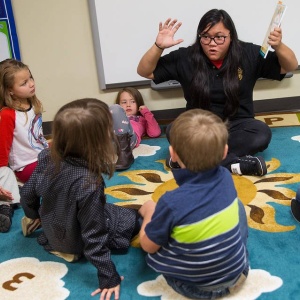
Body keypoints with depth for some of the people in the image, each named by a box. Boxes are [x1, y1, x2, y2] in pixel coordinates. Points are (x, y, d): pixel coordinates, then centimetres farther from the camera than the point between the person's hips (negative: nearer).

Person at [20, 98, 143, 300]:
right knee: (134, 219, 10)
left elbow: (28, 195, -5)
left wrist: (35, 217, 17)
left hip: (52, 228, 6)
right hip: (76, 242, -6)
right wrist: (109, 277, -19)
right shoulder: (88, 184, -39)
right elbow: (94, 237, -31)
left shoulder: (47, 158, -22)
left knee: (111, 209, 26)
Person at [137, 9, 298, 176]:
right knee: (173, 131, -31)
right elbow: (144, 72, -3)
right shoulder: (185, 58, -6)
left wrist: (279, 47, -26)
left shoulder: (249, 54, -5)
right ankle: (235, 163, -34)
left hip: (236, 126, 1)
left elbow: (291, 66, -4)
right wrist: (159, 46, -21)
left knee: (262, 133, -32)